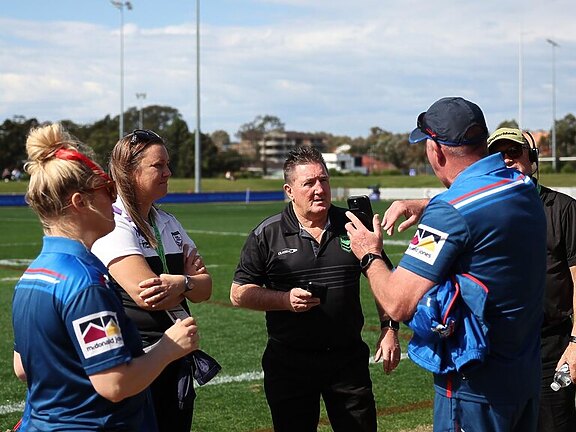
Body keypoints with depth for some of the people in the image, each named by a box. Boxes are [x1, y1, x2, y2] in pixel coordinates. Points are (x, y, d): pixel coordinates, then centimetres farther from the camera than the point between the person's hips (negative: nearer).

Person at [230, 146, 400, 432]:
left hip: (349, 358, 1)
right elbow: (239, 293, -1)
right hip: (289, 362, -1)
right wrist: (286, 300, -15)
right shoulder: (267, 235, -2)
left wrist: (389, 328, 2)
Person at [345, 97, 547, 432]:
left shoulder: (451, 211, -22)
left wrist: (369, 255, -4)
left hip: (476, 385, -8)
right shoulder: (525, 187, 2)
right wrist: (423, 208, 21)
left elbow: (399, 304, -21)